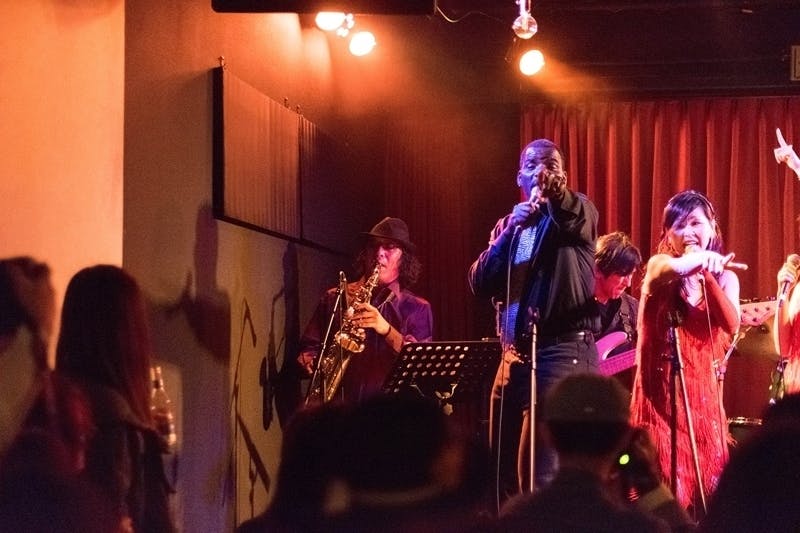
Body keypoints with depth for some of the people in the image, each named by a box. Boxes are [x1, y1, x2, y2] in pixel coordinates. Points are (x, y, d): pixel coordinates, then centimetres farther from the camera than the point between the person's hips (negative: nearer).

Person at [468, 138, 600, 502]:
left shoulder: (575, 213, 3)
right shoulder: (508, 224, 17)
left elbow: (577, 219, -23)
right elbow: (480, 283, 5)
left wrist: (554, 189, -43)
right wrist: (509, 231, -7)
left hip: (563, 351, -7)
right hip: (514, 356, 7)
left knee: (543, 473, -15)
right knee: (503, 469, 9)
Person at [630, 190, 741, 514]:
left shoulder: (724, 277, 8)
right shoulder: (658, 265, -1)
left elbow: (731, 325, -11)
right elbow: (670, 269, -27)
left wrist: (708, 275, -18)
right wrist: (703, 258, -40)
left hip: (702, 387, 3)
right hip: (662, 385, -3)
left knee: (708, 473, -1)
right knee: (665, 476, -9)